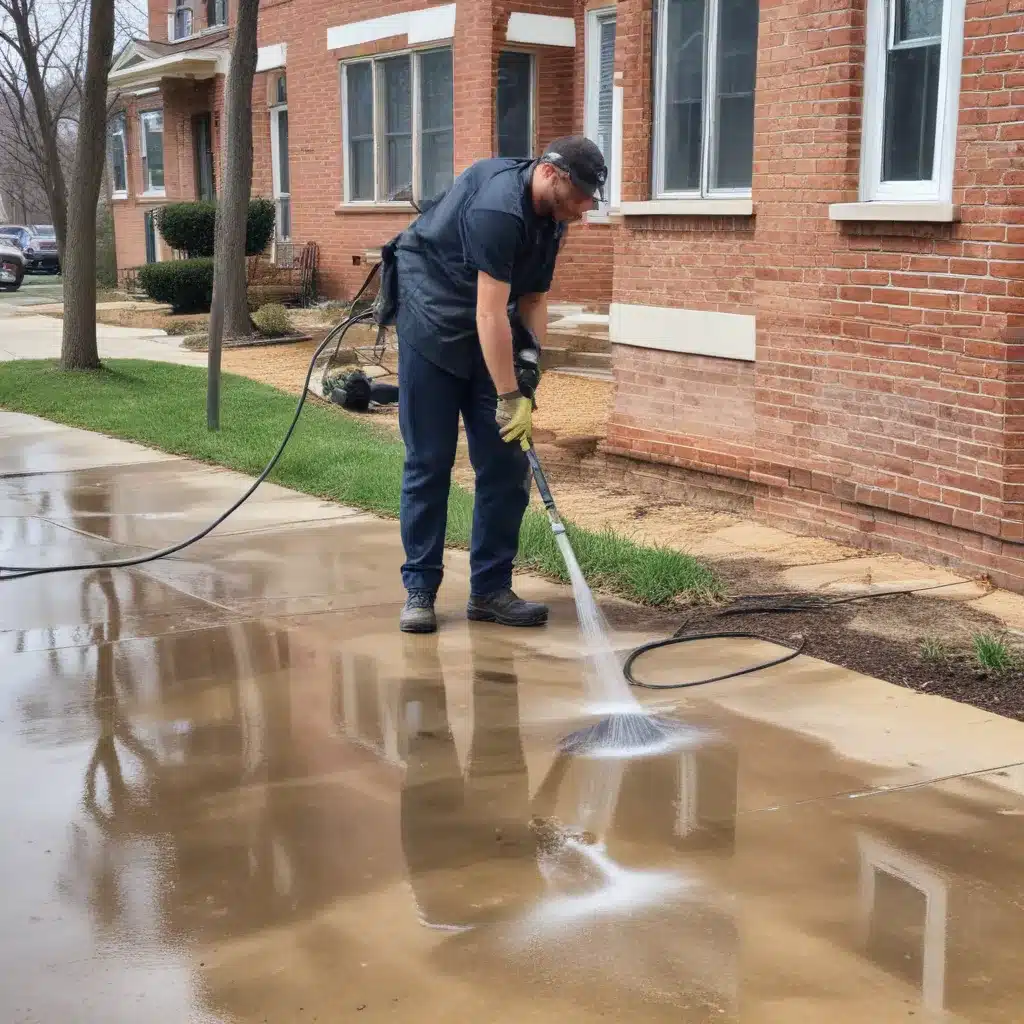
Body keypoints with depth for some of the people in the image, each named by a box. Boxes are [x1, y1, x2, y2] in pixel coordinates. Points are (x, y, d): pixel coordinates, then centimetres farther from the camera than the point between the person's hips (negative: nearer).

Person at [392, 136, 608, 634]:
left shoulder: (551, 216, 1)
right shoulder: (499, 206, -27)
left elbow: (533, 299, 7)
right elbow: (490, 313, -29)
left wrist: (533, 363, -8)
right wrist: (510, 398, -28)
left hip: (489, 338, 8)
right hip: (432, 323, -8)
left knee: (506, 465, 1)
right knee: (428, 462, -5)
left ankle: (490, 590, 8)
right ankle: (419, 590, 4)